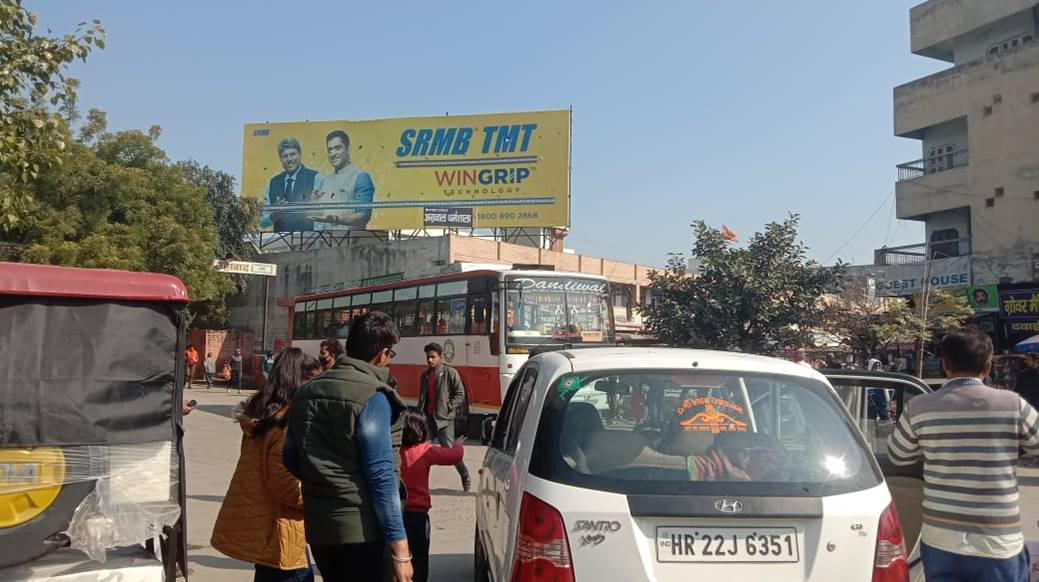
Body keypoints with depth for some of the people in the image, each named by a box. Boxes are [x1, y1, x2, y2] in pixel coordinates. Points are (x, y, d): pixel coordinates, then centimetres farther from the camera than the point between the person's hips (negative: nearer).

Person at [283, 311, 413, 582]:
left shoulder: (306, 393, 8)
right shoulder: (371, 396, -14)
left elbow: (291, 461, 14)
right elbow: (380, 474, -19)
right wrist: (399, 545, -17)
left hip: (317, 526, 7)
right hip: (360, 528, -7)